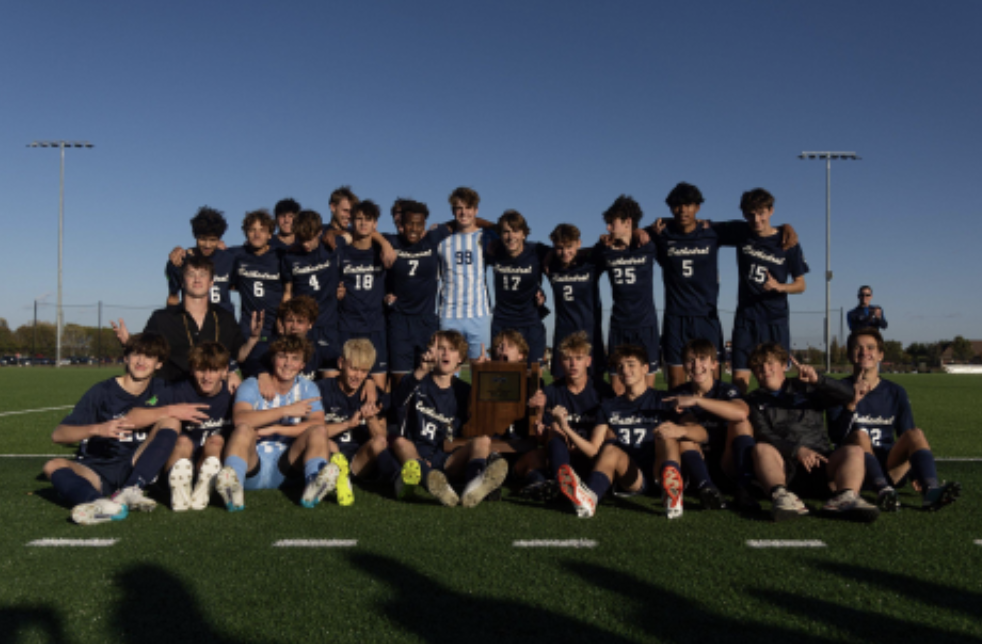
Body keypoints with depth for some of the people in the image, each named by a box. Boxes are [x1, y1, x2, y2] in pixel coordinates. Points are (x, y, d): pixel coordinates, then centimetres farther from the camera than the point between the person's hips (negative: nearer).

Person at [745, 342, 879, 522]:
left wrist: (818, 380, -8)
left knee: (854, 451, -23)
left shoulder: (806, 388, 23)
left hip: (818, 462, 2)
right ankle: (782, 496, -57)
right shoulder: (755, 400, 18)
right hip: (782, 465, -2)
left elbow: (848, 394, 11)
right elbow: (762, 435, 0)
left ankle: (845, 498, -50)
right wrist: (797, 450, -17)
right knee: (761, 449, -32)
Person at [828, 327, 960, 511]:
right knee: (860, 435, -30)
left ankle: (931, 491, -42)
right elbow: (836, 437, -10)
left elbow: (907, 437, 10)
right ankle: (883, 490, -48)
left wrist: (916, 474, -6)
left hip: (889, 469, 3)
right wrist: (852, 404, -25)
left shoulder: (895, 392, 12)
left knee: (916, 433, -21)